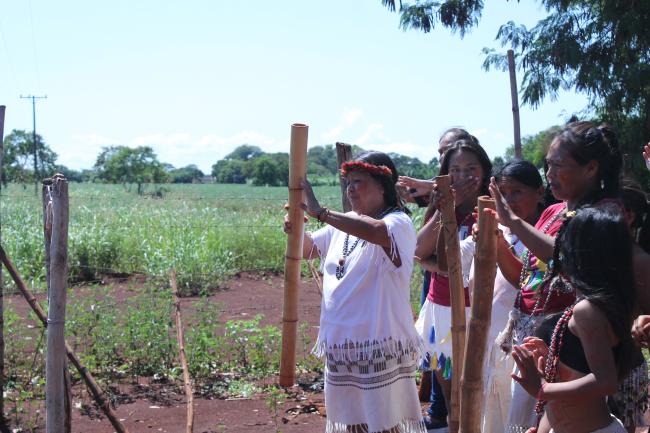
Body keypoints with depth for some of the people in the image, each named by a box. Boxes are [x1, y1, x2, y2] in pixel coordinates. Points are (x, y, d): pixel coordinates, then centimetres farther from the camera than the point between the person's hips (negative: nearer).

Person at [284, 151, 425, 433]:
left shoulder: (398, 224, -12)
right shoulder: (343, 224, 11)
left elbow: (375, 231, -35)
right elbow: (307, 249, 17)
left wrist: (319, 212, -33)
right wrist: (296, 228, -5)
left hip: (380, 344, -7)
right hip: (340, 344, 7)